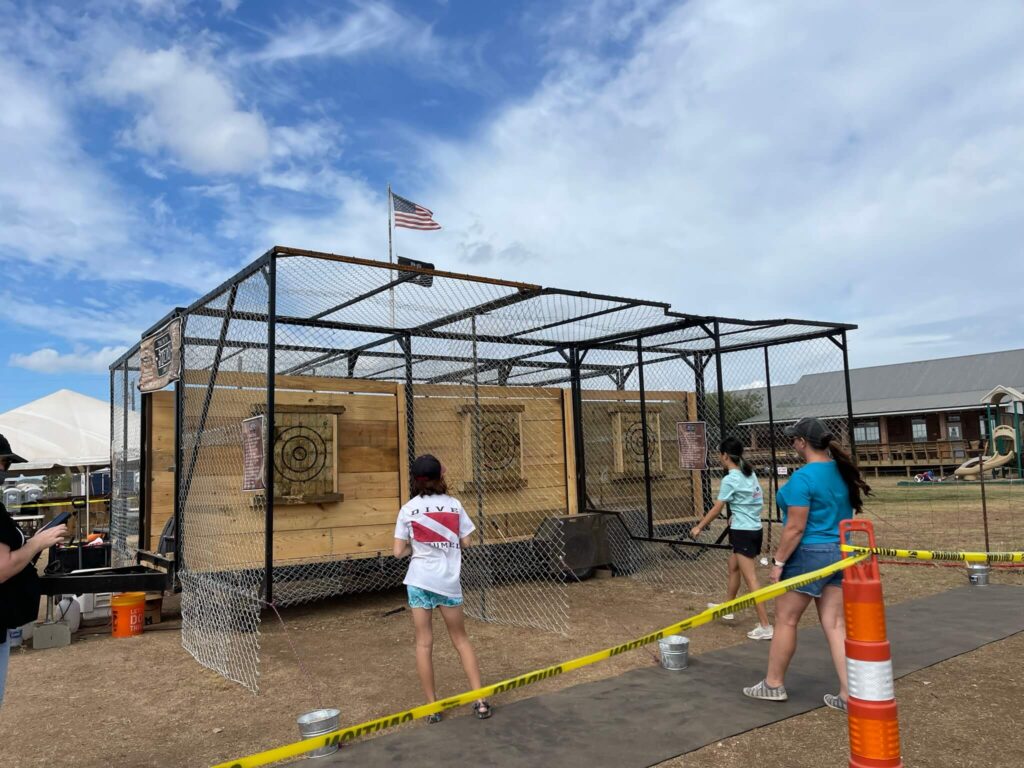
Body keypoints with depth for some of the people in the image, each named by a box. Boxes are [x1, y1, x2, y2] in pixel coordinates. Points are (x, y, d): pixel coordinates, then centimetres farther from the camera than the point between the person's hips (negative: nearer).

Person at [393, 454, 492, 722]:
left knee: (424, 643, 9)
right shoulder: (454, 504, -1)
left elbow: (398, 551, -3)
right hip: (449, 581, 1)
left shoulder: (408, 509, -3)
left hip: (420, 580, -1)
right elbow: (465, 542, 3)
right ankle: (480, 700, 12)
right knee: (461, 639, 14)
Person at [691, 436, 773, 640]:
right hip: (755, 529, 9)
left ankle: (765, 627, -6)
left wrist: (699, 527, 1)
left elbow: (716, 509, -10)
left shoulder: (730, 480, -15)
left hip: (743, 532, -9)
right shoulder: (750, 473, 7)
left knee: (751, 579, -7)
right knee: (733, 567, 24)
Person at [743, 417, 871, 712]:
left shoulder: (803, 477, -20)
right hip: (840, 553, 8)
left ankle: (773, 684, 22)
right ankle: (848, 695, 12)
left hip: (809, 554, -8)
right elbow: (844, 513, 15)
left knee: (785, 620, 8)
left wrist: (779, 561, -12)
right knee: (835, 623, 11)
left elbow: (795, 527, -20)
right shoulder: (842, 471, 6)